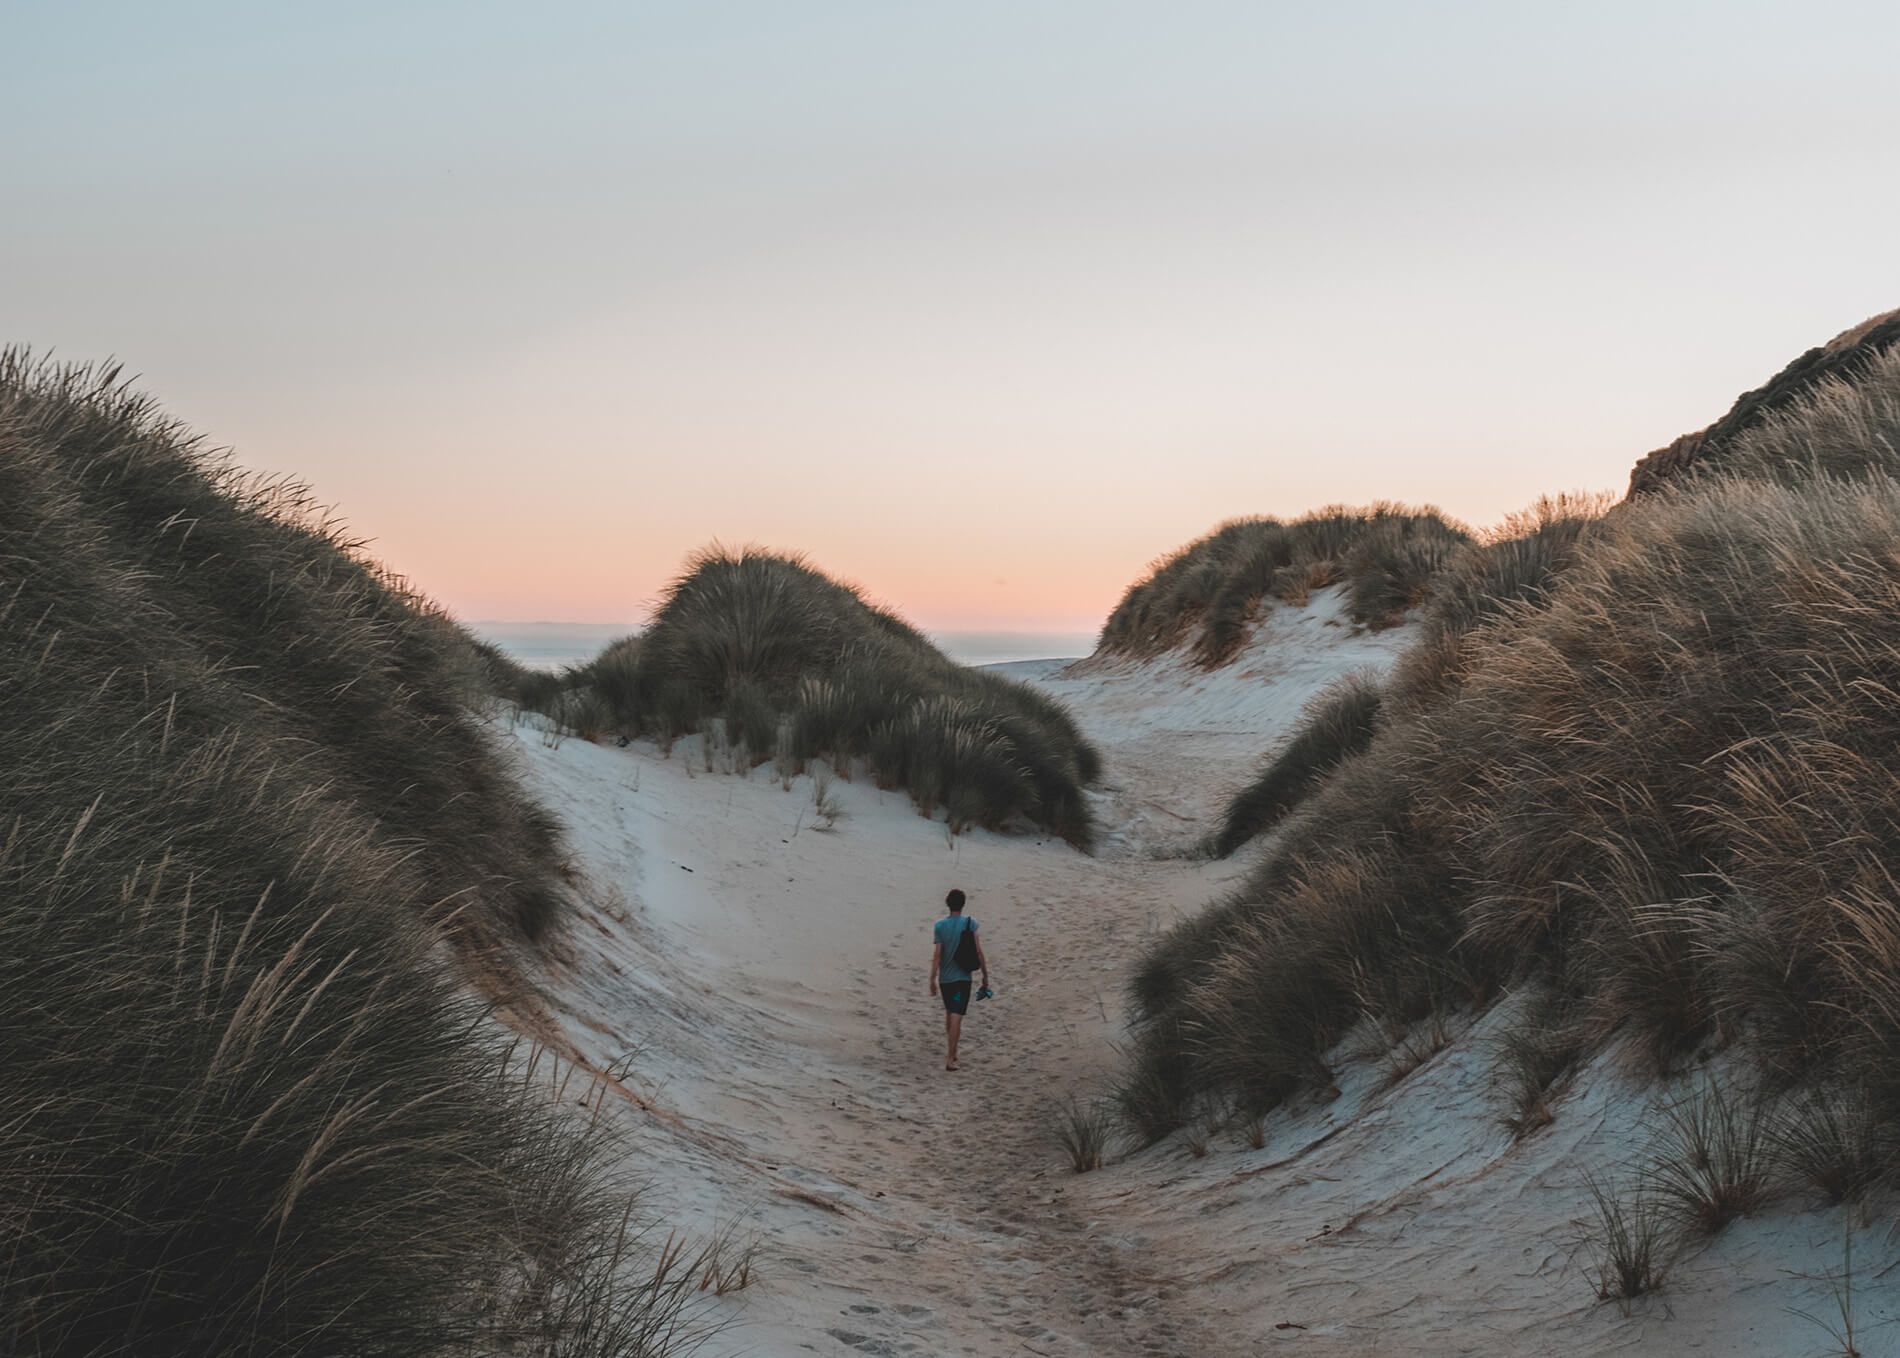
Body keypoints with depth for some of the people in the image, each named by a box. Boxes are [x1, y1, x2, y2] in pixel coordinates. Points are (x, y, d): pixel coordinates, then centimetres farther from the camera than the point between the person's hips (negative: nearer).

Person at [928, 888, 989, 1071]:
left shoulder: (940, 926, -5)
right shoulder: (970, 924, -6)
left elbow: (936, 955, -8)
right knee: (956, 1016, -4)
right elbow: (979, 952, -7)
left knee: (949, 1013, 20)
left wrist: (932, 979, -4)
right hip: (963, 977, -2)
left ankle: (951, 1052, 31)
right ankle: (950, 1057, -11)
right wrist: (985, 975, 2)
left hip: (945, 978, 2)